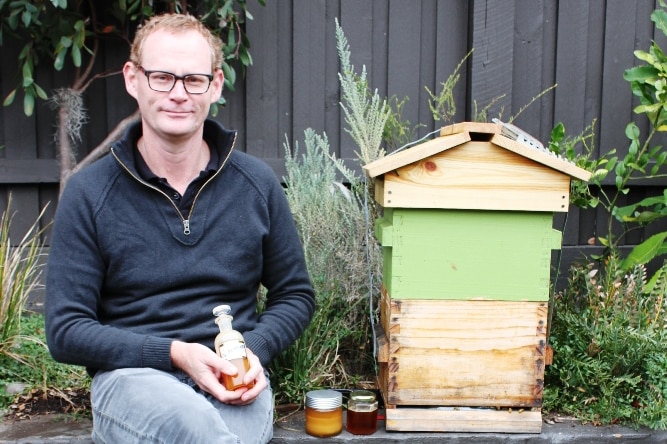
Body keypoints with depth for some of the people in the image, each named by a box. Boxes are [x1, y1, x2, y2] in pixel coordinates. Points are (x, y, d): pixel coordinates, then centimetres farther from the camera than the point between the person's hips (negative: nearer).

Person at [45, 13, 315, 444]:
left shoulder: (257, 183, 6)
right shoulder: (88, 193, 0)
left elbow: (295, 294, 15)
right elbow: (66, 330, 0)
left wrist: (254, 350, -6)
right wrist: (174, 353, -13)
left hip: (234, 381, 2)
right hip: (131, 374, -1)